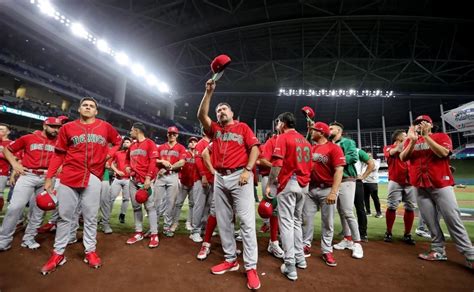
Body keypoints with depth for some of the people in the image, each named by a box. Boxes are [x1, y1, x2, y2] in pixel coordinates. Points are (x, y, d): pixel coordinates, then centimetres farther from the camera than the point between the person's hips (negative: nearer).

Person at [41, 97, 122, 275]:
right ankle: (58, 253, 22)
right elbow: (58, 154, 8)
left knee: (91, 217, 5)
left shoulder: (105, 127, 8)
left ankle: (90, 251, 17)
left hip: (93, 177, 0)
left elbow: (118, 141, 21)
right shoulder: (67, 128, 8)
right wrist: (49, 177, 3)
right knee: (65, 216, 8)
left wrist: (108, 154, 3)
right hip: (68, 177, 1)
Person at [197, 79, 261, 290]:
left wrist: (248, 170, -13)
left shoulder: (242, 127, 8)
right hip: (219, 178, 5)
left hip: (239, 176, -4)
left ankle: (251, 267, 3)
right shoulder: (215, 129, 17)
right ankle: (230, 260, 24)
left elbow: (254, 148, -2)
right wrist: (209, 92, -2)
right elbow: (201, 115, 2)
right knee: (223, 221, 9)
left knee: (247, 221, -5)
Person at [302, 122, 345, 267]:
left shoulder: (334, 148, -9)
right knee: (306, 219, 9)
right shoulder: (311, 148, 11)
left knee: (328, 222, 6)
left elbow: (339, 171, -16)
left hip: (327, 189, -5)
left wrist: (333, 192, -23)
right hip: (310, 188, 6)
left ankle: (326, 251, 22)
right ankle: (306, 246, 25)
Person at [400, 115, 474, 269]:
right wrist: (413, 140, -12)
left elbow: (443, 153, -14)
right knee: (430, 221, 5)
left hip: (441, 184, -2)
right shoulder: (409, 141, 12)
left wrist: (426, 136, -15)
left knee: (453, 220, -5)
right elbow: (403, 158, -2)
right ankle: (438, 251, 14)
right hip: (420, 186, 3)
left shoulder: (442, 136, 5)